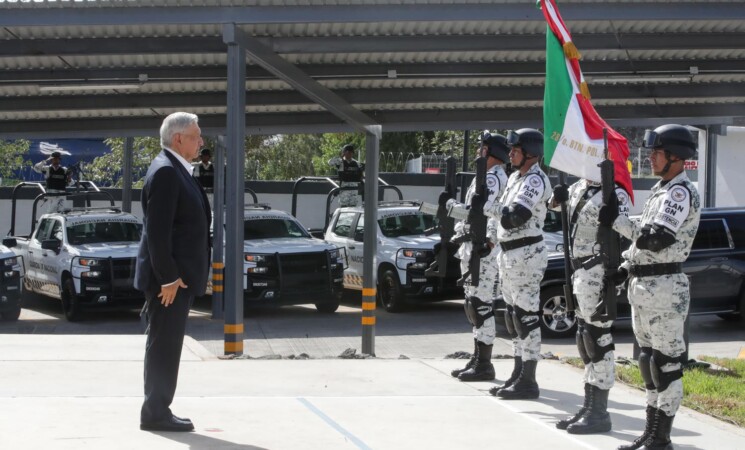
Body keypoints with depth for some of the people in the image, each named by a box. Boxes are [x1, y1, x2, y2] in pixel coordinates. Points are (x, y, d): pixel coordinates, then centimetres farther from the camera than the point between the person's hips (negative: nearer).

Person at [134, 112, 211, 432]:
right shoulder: (165, 172, -16)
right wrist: (168, 277, -23)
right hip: (170, 277, -10)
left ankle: (158, 411, 18)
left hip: (178, 275, 10)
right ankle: (156, 413, -1)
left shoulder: (176, 171, 16)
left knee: (167, 346, 13)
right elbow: (157, 230, -22)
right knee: (163, 346, -6)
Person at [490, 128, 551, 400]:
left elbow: (515, 216, -26)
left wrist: (506, 211, -10)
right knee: (513, 316, 14)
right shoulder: (515, 177, 16)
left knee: (526, 316, -8)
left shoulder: (535, 181, -15)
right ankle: (518, 375, 22)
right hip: (509, 253, 11)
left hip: (526, 253, -10)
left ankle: (528, 381, -7)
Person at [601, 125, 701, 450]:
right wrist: (626, 266, 12)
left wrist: (616, 220, -16)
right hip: (641, 285, 11)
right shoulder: (661, 190, 17)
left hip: (663, 287, -11)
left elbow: (657, 238, -24)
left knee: (666, 363, -6)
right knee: (649, 361, 15)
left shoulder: (681, 192, -14)